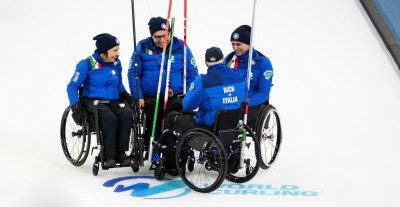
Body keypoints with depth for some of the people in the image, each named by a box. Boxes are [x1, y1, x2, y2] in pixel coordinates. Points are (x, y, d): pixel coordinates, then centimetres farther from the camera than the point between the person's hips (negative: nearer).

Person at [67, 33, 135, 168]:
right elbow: (72, 87, -3)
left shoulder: (116, 64, 10)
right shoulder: (87, 64, -5)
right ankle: (109, 156, -27)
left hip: (113, 101, 4)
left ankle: (120, 153, -23)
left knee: (126, 114, -29)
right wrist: (75, 106, -15)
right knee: (110, 117, -35)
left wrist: (125, 95, 6)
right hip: (93, 100, -4)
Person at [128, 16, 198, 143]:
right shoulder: (142, 47, 3)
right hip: (150, 96, 0)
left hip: (175, 96, 0)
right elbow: (133, 74, 6)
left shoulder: (181, 47, 4)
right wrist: (138, 97, -4)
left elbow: (192, 73, 8)